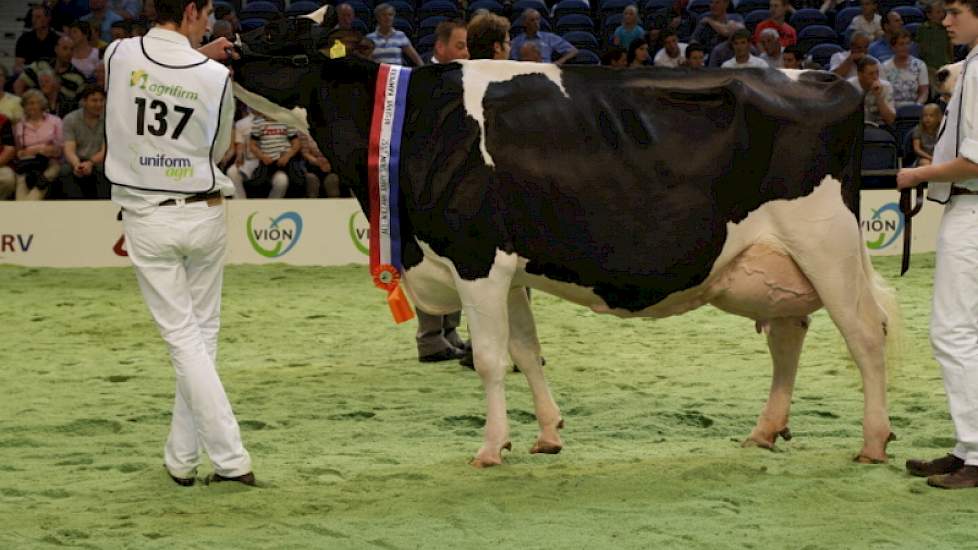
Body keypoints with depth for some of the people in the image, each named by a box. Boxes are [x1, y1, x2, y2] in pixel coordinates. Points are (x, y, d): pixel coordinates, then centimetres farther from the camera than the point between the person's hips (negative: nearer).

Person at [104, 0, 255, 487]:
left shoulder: (118, 56, -8)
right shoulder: (216, 77, -11)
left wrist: (197, 53, 17)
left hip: (145, 219, 0)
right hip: (203, 214, 0)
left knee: (183, 336, 0)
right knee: (203, 332, 15)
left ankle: (231, 458, -7)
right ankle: (181, 458, 19)